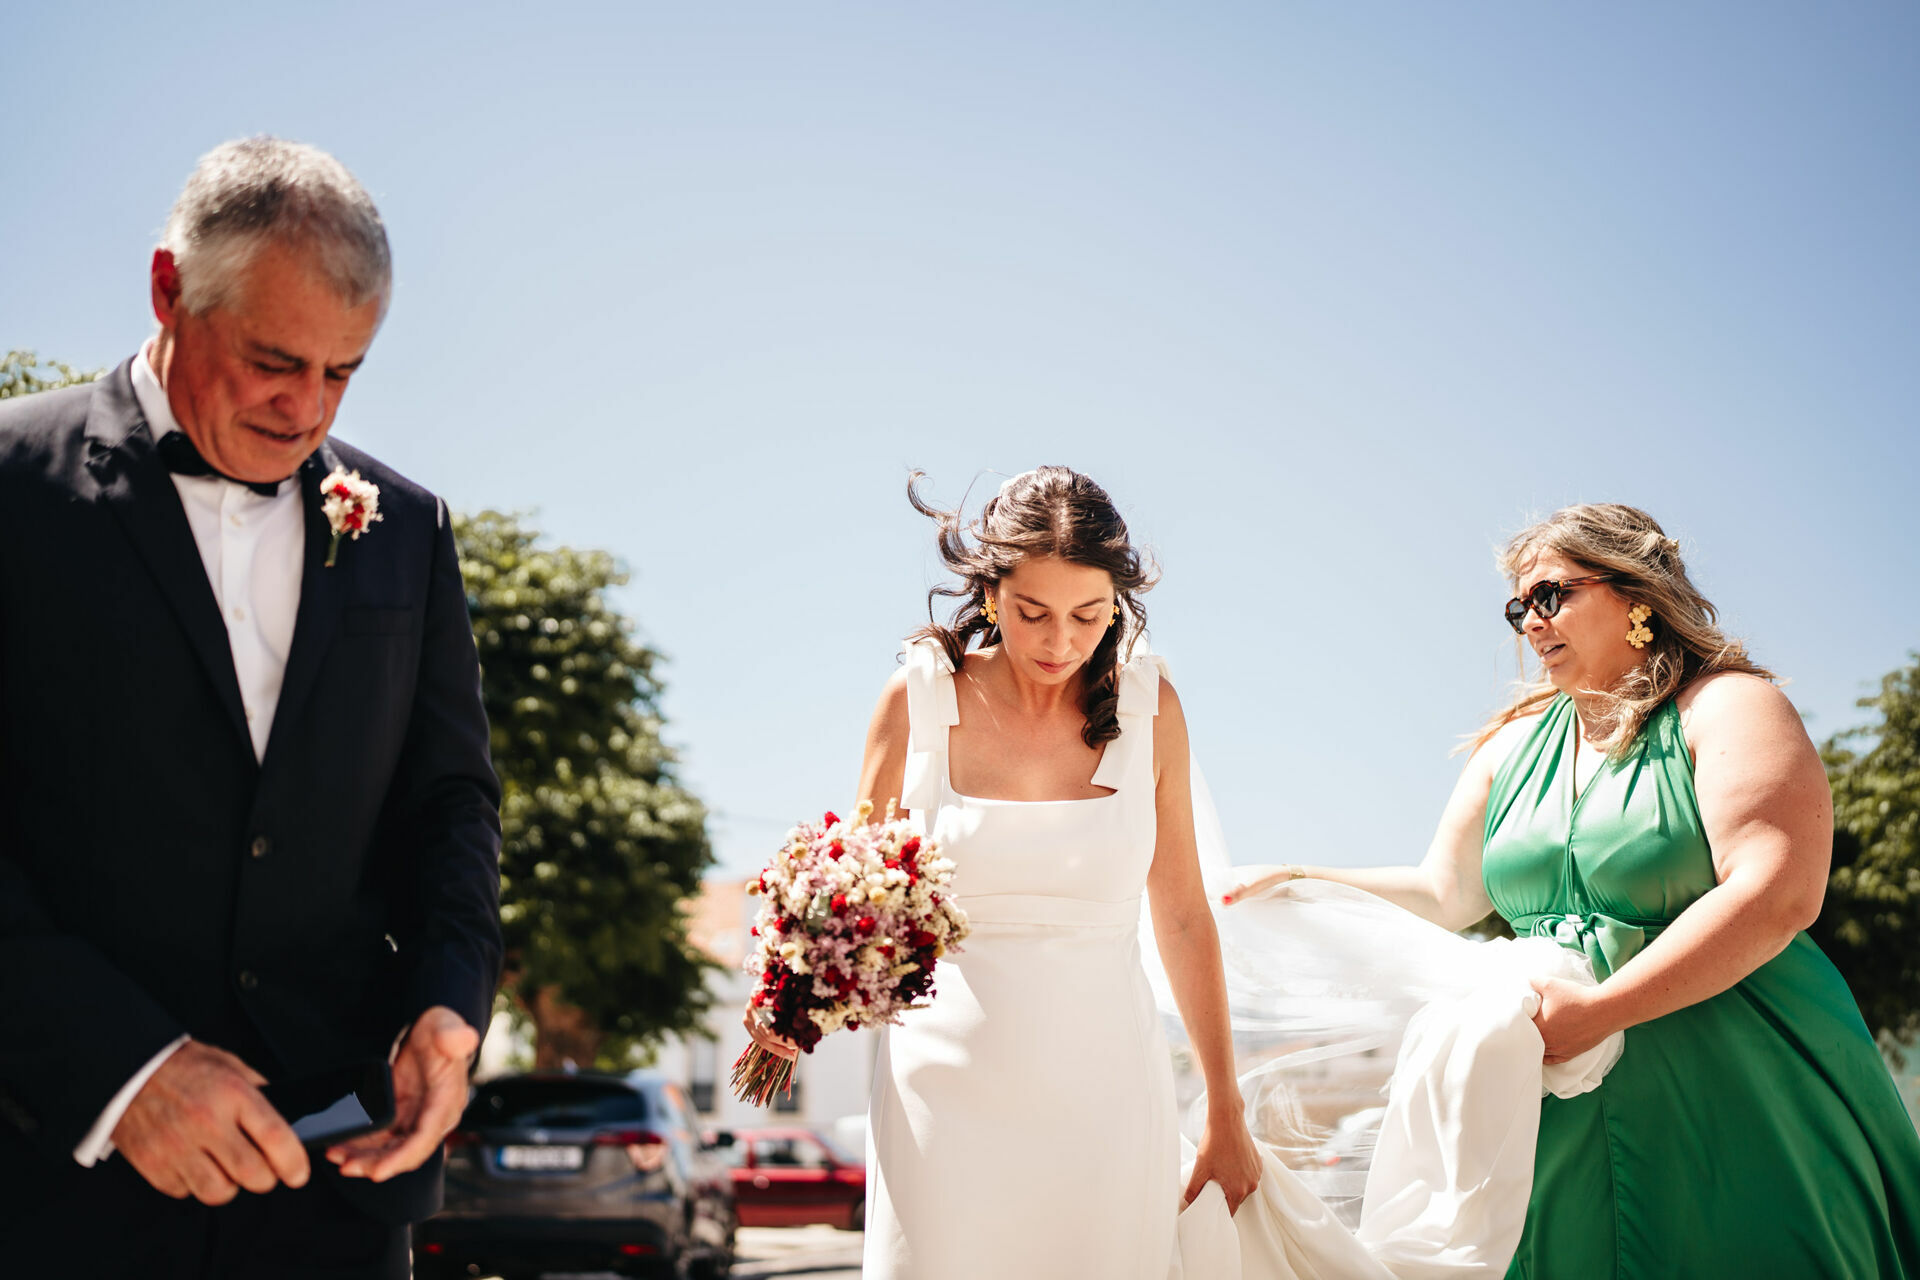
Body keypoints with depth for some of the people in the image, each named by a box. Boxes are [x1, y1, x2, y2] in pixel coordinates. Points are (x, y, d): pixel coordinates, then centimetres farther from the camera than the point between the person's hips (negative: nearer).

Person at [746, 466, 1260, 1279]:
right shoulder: (919, 698, -4)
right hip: (950, 1090, -1)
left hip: (1104, 1096, 1)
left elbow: (1183, 917, 7)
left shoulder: (1147, 707, 0)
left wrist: (1225, 1116, 11)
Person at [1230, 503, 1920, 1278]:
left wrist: (1601, 1009, -23)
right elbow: (1443, 895, 19)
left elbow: (1776, 898, -19)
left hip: (1736, 1105, -5)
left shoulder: (1727, 708, -6)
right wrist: (1304, 886, 7)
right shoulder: (1514, 748, 14)